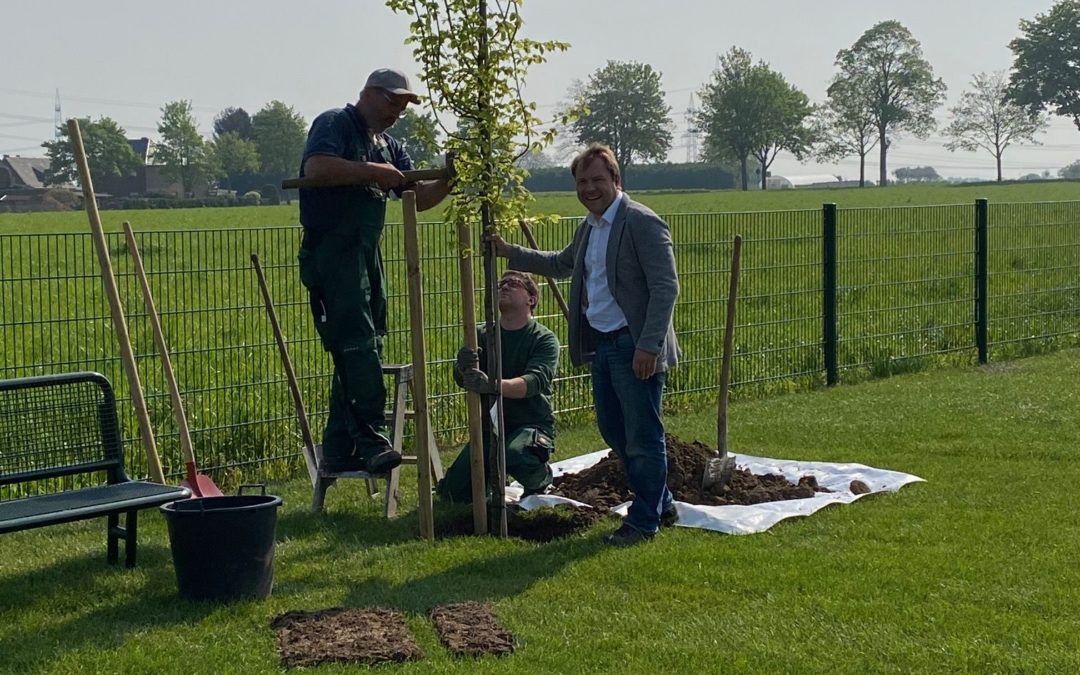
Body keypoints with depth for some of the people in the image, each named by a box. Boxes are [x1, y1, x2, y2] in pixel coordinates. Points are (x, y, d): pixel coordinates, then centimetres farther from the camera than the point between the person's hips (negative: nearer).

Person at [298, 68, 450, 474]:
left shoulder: (388, 145, 22)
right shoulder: (335, 124, -3)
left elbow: (418, 198, 14)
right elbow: (316, 167, -23)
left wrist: (449, 180, -4)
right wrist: (373, 172, -20)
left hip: (367, 253, 9)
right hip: (332, 251, -9)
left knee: (361, 350, 8)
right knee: (357, 345, -16)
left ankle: (338, 451, 12)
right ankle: (370, 442, -19)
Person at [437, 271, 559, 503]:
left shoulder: (544, 339, -7)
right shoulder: (483, 335, 6)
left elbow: (535, 381, -25)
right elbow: (461, 379, -9)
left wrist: (492, 385, -44)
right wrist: (465, 368, -35)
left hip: (532, 425, -4)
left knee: (515, 455, -38)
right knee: (454, 491, -9)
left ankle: (541, 478, -2)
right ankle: (494, 477, 24)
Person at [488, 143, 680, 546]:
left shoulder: (642, 223, -13)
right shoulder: (588, 228, 14)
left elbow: (665, 287, -19)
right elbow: (561, 263, 34)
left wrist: (649, 346, -24)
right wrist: (510, 253, 28)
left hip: (635, 349, -9)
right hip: (601, 344, 9)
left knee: (643, 437, 0)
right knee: (613, 431, 16)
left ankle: (645, 520, 11)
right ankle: (661, 504, 30)